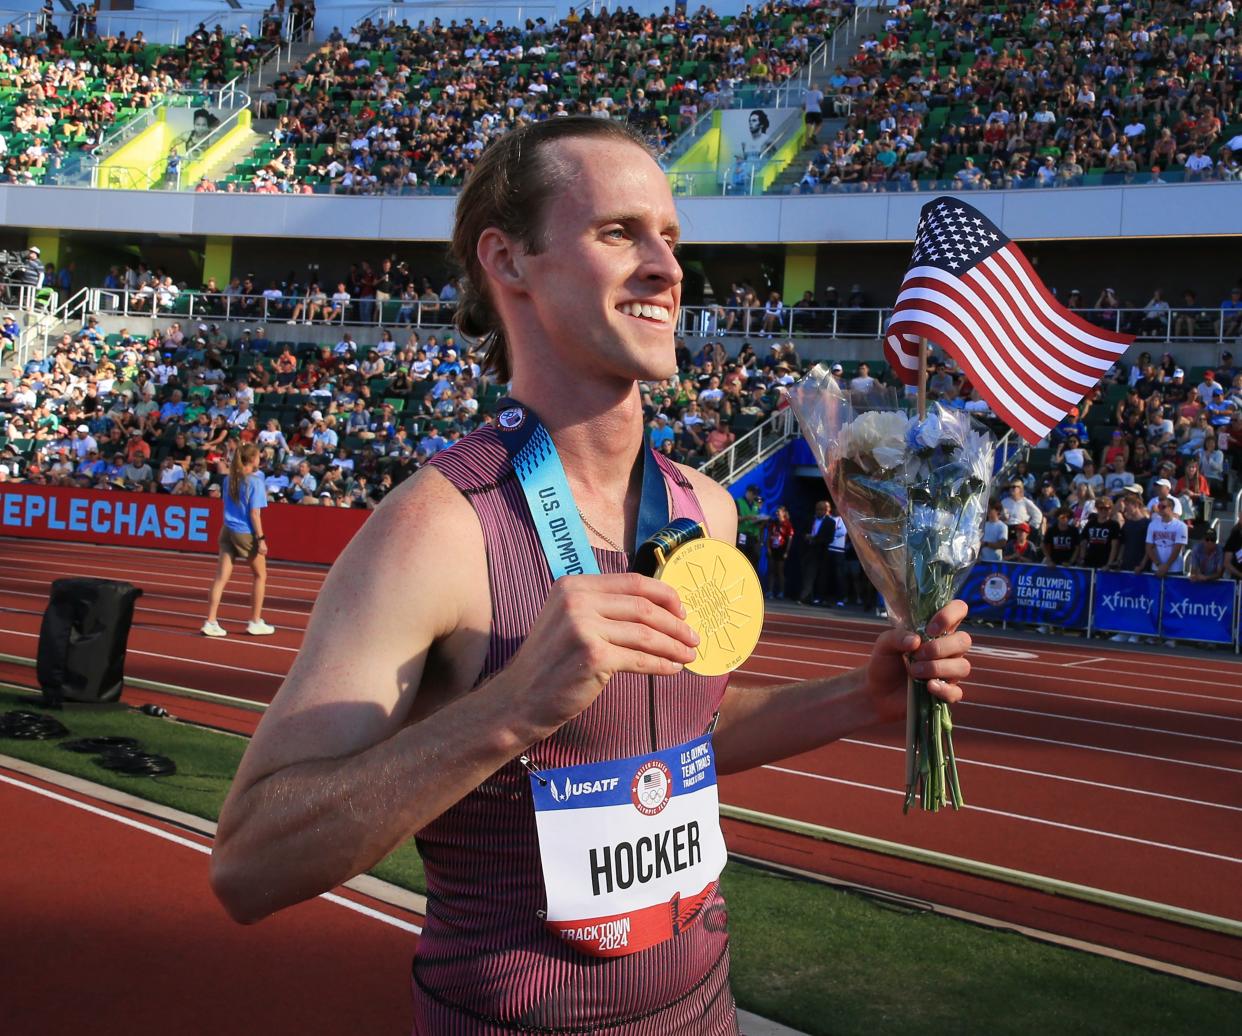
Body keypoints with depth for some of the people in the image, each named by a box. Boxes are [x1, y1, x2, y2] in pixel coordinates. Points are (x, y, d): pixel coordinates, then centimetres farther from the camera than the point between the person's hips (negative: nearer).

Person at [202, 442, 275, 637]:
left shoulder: (228, 479, 6)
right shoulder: (255, 481, -13)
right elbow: (254, 513, -15)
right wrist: (261, 539, -12)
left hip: (227, 531, 6)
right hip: (246, 533, -6)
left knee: (221, 577, 3)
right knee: (260, 575, 13)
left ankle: (211, 622, -4)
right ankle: (255, 623, 17)